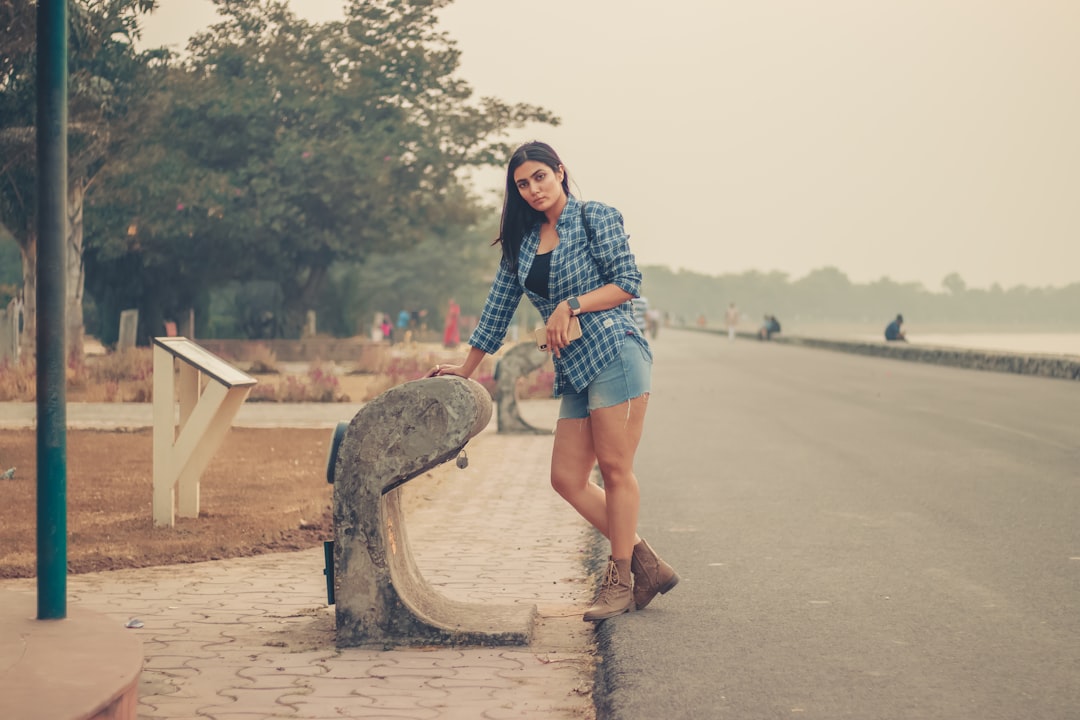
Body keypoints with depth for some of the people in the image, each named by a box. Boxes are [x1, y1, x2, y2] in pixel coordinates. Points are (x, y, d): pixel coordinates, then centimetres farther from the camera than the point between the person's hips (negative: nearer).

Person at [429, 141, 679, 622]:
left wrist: (571, 304, -13)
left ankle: (620, 579, 4)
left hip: (613, 352, -7)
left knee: (615, 469, -7)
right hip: (573, 370, 7)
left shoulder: (595, 217, 2)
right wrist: (466, 368, 26)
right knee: (567, 479, 1)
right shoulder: (522, 240, 19)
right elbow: (498, 307, 24)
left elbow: (627, 282, -5)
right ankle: (647, 566, 10)